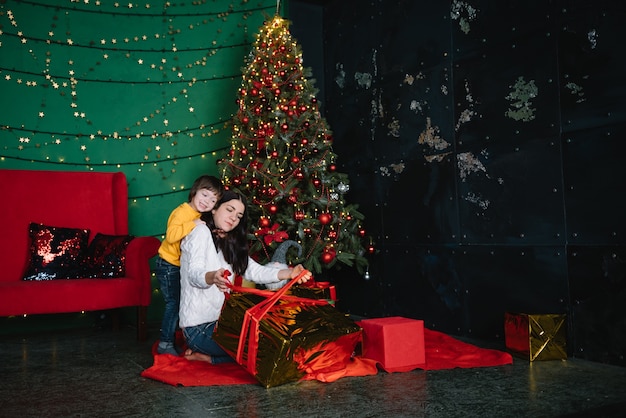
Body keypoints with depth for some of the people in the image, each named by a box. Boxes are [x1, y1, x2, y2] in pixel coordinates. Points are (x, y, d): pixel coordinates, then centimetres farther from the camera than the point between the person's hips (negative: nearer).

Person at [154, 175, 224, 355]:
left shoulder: (198, 216, 6)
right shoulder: (182, 212, -21)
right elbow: (171, 235, -35)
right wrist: (192, 224, -35)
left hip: (181, 266, 9)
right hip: (169, 265, -9)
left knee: (179, 302, 16)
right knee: (173, 303, -7)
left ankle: (171, 339, 29)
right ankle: (165, 344, 3)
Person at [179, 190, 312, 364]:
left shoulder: (230, 244, 16)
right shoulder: (201, 232, -8)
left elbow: (255, 271, 3)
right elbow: (194, 273, -25)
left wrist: (289, 273, -14)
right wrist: (212, 277, -49)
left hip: (218, 322, 9)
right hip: (198, 328, -9)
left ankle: (205, 356, 5)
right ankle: (204, 355, 0)